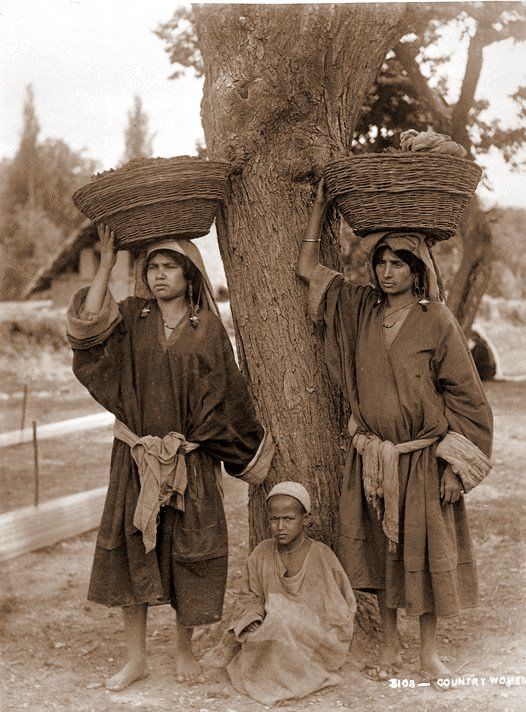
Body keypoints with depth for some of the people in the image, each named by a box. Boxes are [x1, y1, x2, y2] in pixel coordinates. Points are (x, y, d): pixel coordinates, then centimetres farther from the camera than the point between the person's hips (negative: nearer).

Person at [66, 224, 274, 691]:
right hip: (136, 458, 2)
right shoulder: (132, 318, 5)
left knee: (187, 554, 4)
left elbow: (229, 394, 6)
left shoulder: (208, 328, 2)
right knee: (131, 549, 4)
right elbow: (88, 321, -15)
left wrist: (252, 450, 8)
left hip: (191, 459, -1)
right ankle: (136, 657, 16)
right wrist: (107, 261, -11)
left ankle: (185, 648, 23)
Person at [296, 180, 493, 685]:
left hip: (421, 457, -3)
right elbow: (307, 268, 8)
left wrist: (453, 460, -10)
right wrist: (320, 205, 5)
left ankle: (429, 648, 20)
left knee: (424, 550, 5)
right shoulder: (361, 309, 4)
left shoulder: (436, 321, -7)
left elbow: (462, 393, -5)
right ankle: (389, 644, 23)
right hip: (371, 457, 3)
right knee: (378, 548, 9)